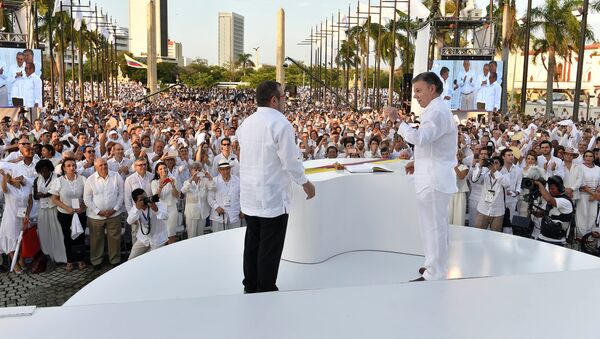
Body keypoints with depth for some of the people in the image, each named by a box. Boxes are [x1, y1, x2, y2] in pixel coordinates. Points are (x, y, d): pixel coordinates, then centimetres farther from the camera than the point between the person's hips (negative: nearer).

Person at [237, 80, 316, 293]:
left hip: (249, 196, 8)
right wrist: (306, 183, -1)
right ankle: (266, 290, 12)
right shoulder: (280, 123, -16)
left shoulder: (246, 123, 7)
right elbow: (290, 161, -16)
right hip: (273, 197, -8)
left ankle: (250, 287, 29)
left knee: (252, 243, 17)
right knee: (270, 248, 3)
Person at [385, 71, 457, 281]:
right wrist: (418, 162, 15)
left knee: (433, 226, -4)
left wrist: (398, 120, -28)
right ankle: (436, 267, 30)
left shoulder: (437, 112, -16)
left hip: (434, 179, -11)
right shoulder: (437, 110, 18)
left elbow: (419, 138, -31)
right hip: (434, 177, 11)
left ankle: (434, 275, 4)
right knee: (436, 225, 18)